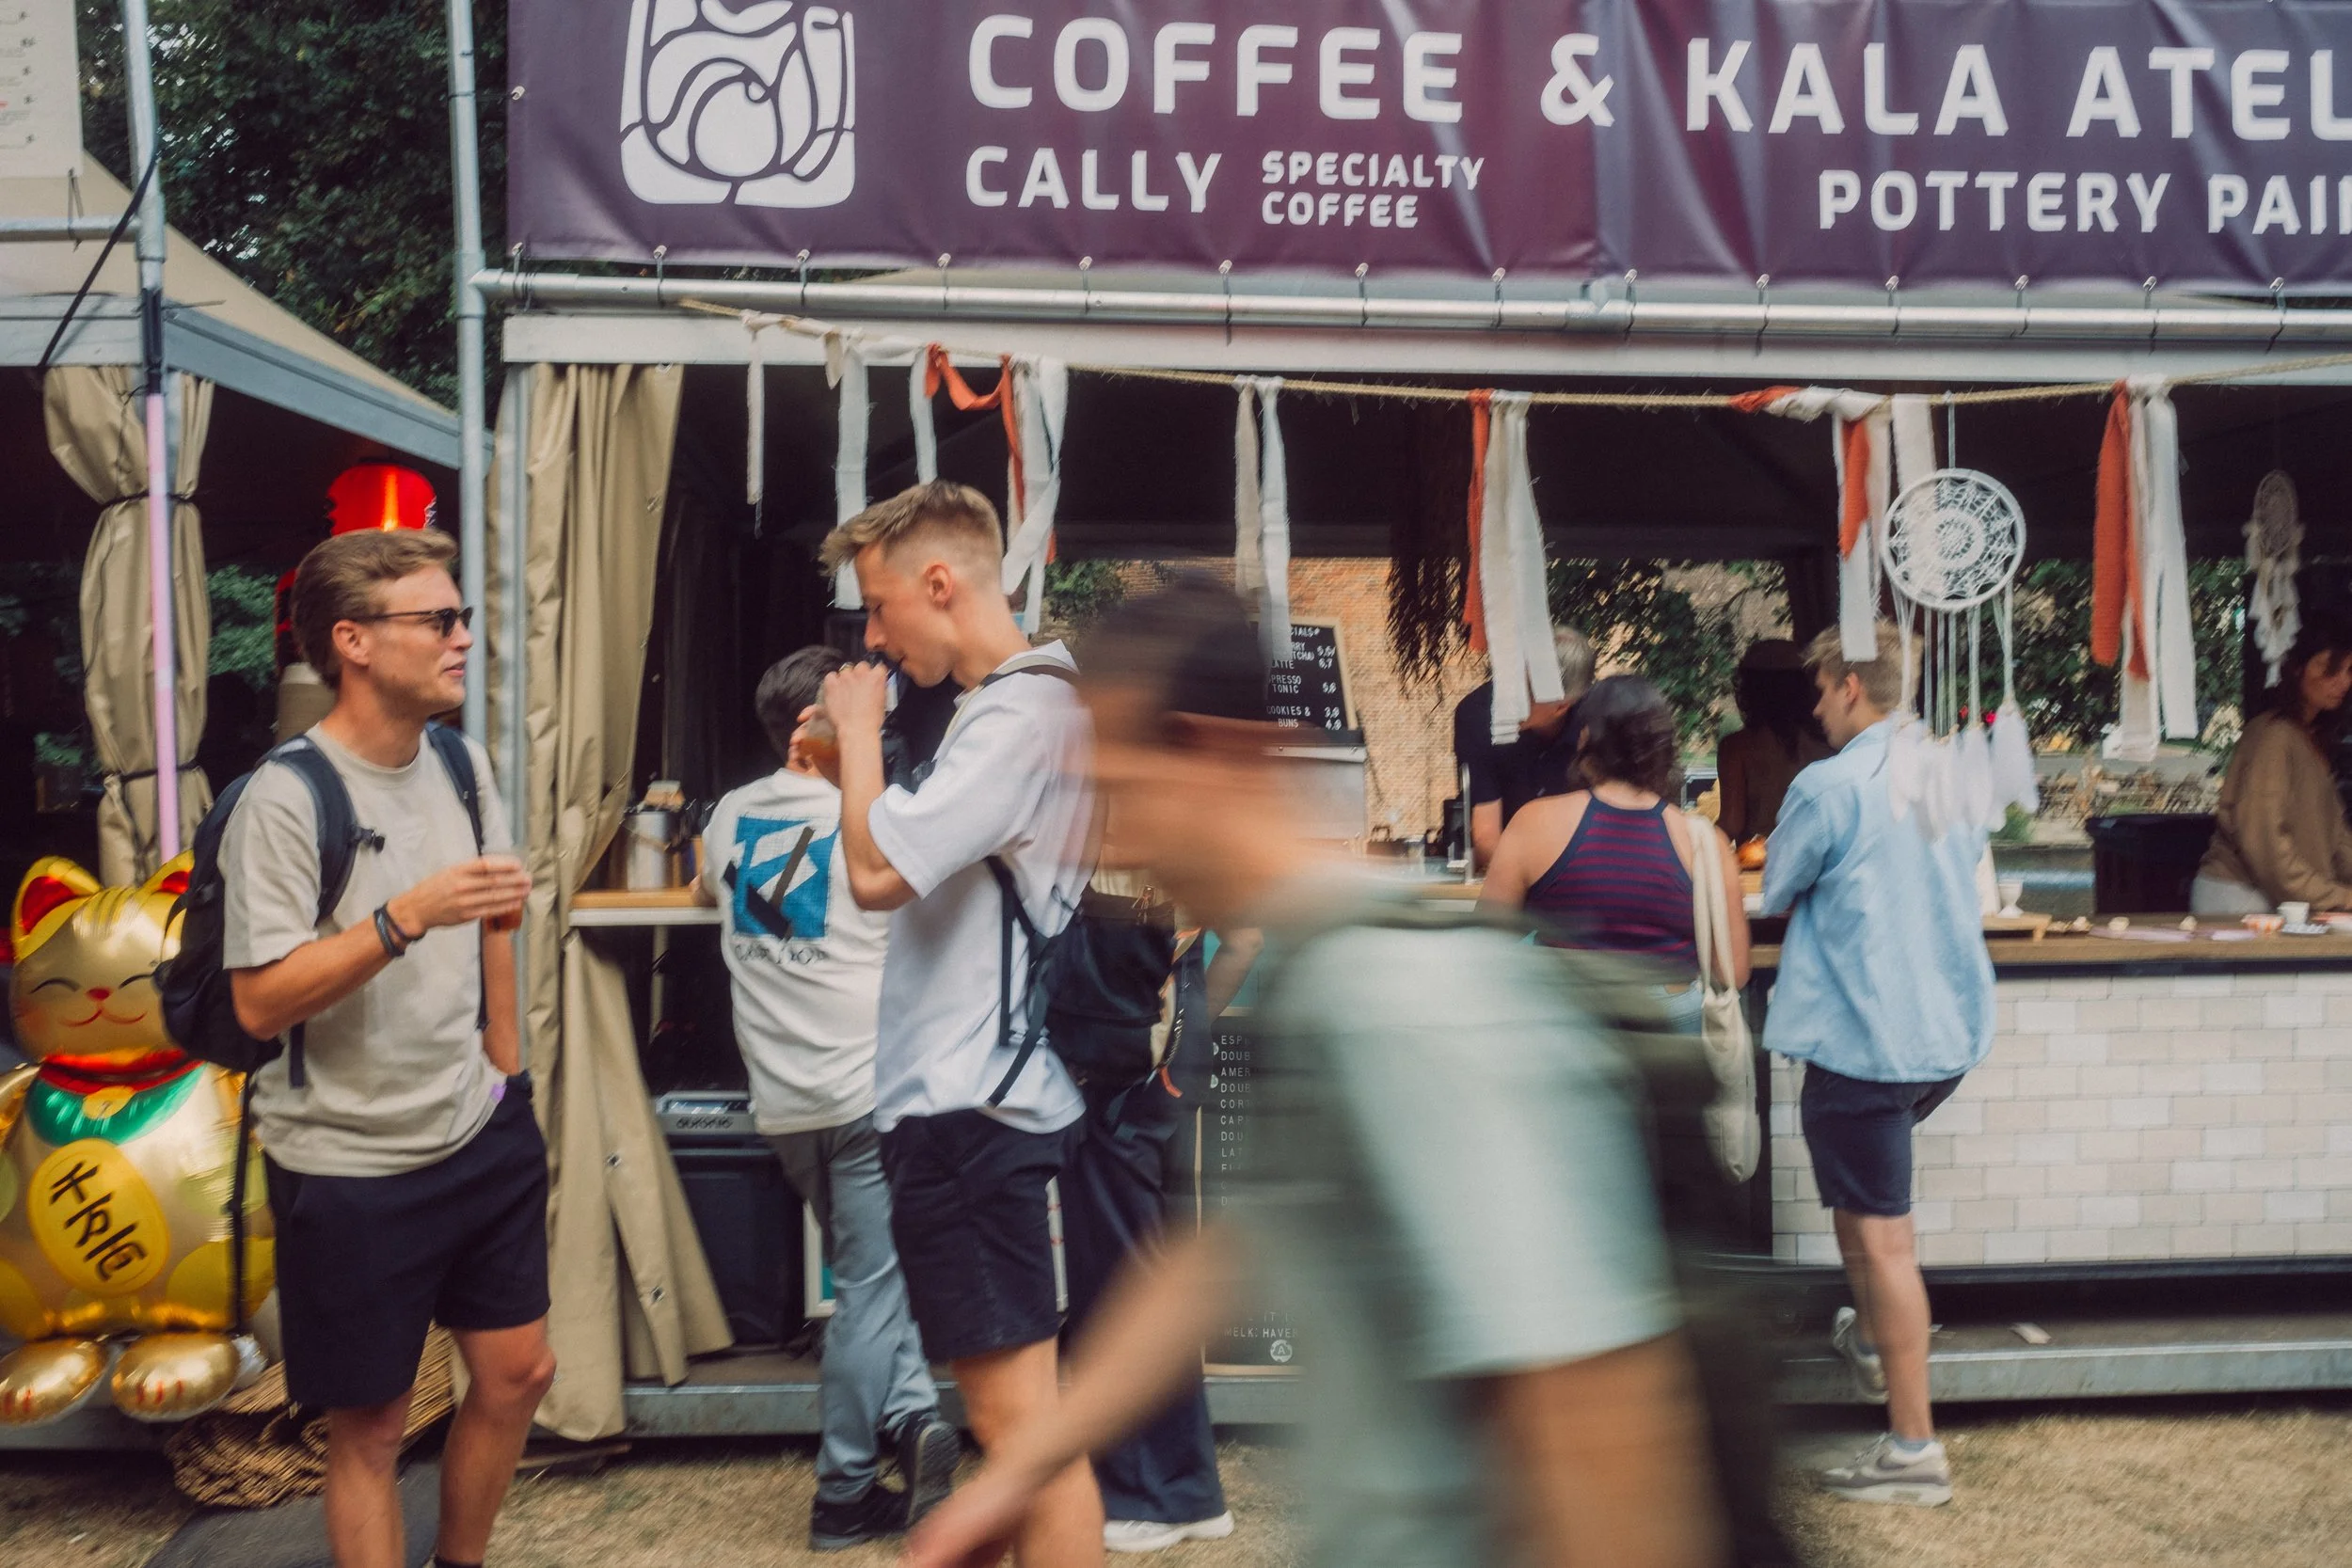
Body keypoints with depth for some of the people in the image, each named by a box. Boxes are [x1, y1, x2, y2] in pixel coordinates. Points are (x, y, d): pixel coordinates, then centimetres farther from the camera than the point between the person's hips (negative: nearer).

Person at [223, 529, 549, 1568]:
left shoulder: (463, 763, 5)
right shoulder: (286, 799, -17)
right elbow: (260, 1003, -21)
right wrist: (408, 916, -30)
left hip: (481, 1132, 7)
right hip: (350, 1163, -7)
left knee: (518, 1372, 14)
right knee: (370, 1429, 5)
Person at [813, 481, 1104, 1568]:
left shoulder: (1019, 714, -17)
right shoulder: (1034, 704, 16)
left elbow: (876, 872, -23)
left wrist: (858, 731, -8)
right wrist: (858, 762, 10)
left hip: (969, 1109, -11)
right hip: (977, 1093, 11)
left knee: (1020, 1416, -5)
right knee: (1003, 1405, 20)